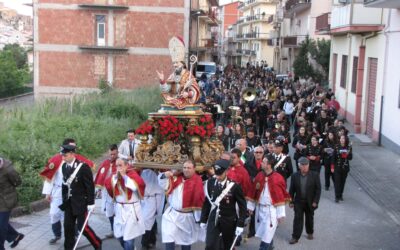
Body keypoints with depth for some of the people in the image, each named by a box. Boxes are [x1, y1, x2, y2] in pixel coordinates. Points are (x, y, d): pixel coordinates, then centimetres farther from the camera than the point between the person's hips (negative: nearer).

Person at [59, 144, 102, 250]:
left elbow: (90, 186, -14)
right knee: (68, 227, 7)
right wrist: (64, 199, 12)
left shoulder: (83, 167, -16)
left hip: (80, 202, -6)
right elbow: (64, 183, 12)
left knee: (82, 226, -2)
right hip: (69, 203, 6)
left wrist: (91, 203, -14)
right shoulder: (64, 166, 3)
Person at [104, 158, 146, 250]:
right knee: (119, 235, 14)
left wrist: (125, 176, -24)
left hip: (131, 209, -6)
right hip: (119, 209, 6)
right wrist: (115, 176, -15)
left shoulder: (132, 174, -11)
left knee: (128, 238, -8)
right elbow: (108, 184, -6)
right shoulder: (115, 175, 5)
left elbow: (136, 186, -27)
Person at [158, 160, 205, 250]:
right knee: (169, 238, -7)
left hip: (188, 216, -3)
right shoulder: (176, 178, 0)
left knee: (186, 239, 17)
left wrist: (199, 215, -13)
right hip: (173, 214, 3)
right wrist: (164, 176, -19)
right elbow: (163, 184, 3)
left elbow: (199, 198, -14)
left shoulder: (197, 181, -14)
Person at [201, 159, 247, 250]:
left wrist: (240, 224, -14)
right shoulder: (210, 183, -5)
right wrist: (203, 220, 7)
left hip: (229, 221, -2)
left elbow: (242, 206, -10)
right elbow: (206, 202, 4)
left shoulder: (234, 186, -16)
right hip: (213, 220, 2)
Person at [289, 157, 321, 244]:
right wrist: (291, 201, -2)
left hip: (310, 202, 0)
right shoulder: (295, 176, -5)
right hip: (298, 202, 0)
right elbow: (291, 190, 0)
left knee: (309, 218, 16)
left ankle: (310, 233, 38)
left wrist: (315, 201, -11)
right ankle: (295, 237, 2)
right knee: (297, 219, -2)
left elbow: (318, 189, -6)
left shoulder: (314, 175, -8)